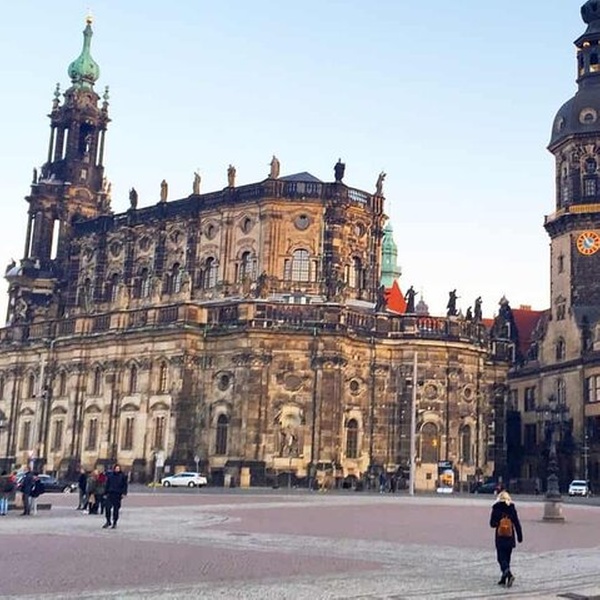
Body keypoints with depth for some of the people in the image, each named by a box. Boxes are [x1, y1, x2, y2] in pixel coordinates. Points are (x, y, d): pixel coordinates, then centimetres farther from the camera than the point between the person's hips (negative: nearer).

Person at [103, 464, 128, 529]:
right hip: (110, 494, 1)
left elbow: (125, 485, 1)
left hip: (118, 494, -1)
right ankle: (108, 522, 10)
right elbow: (107, 484, 10)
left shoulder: (122, 476, -1)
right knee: (108, 507, -6)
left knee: (116, 509, 4)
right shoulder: (110, 475, 4)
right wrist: (106, 492, 8)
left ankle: (114, 523, 15)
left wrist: (124, 493, -8)